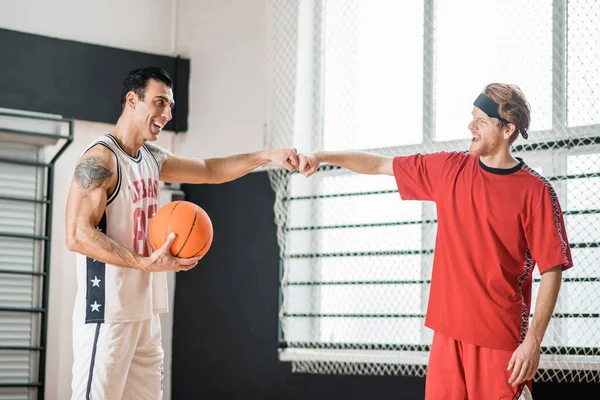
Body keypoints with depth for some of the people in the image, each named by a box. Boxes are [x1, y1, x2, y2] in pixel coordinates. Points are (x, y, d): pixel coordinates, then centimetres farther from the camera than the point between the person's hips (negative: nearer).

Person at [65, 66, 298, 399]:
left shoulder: (153, 159, 15)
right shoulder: (100, 159, -12)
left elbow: (210, 170, 25)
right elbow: (78, 236, -20)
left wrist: (266, 156, 12)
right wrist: (146, 264, -25)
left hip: (145, 313, 9)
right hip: (107, 313, -9)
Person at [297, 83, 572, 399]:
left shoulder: (535, 191, -8)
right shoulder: (448, 169, 7)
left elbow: (552, 270, -9)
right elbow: (381, 164, 17)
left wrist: (532, 342, -13)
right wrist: (322, 156, 10)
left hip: (502, 341, -4)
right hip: (449, 332, 5)